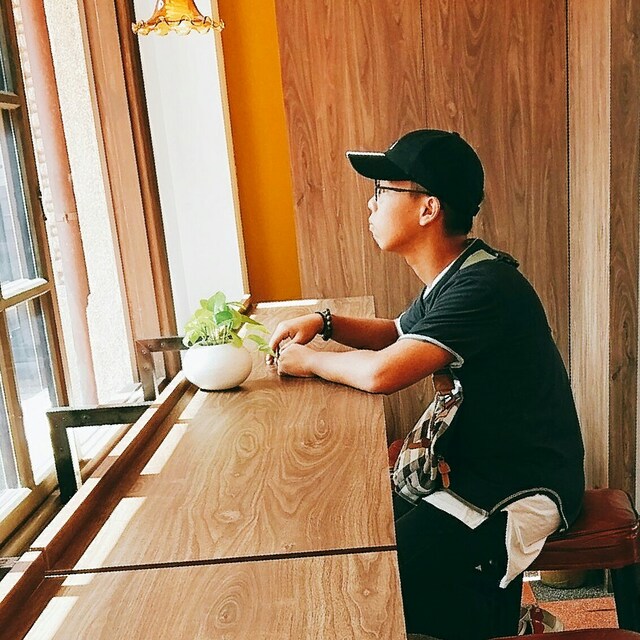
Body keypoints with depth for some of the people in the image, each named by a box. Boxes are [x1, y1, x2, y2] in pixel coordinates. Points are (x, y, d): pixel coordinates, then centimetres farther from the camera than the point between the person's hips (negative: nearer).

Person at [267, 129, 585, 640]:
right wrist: (323, 322, 4)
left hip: (522, 489, -10)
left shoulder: (485, 287, -25)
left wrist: (307, 360, -13)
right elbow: (395, 334, 22)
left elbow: (381, 373, -33)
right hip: (478, 465, 10)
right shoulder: (452, 279, 6)